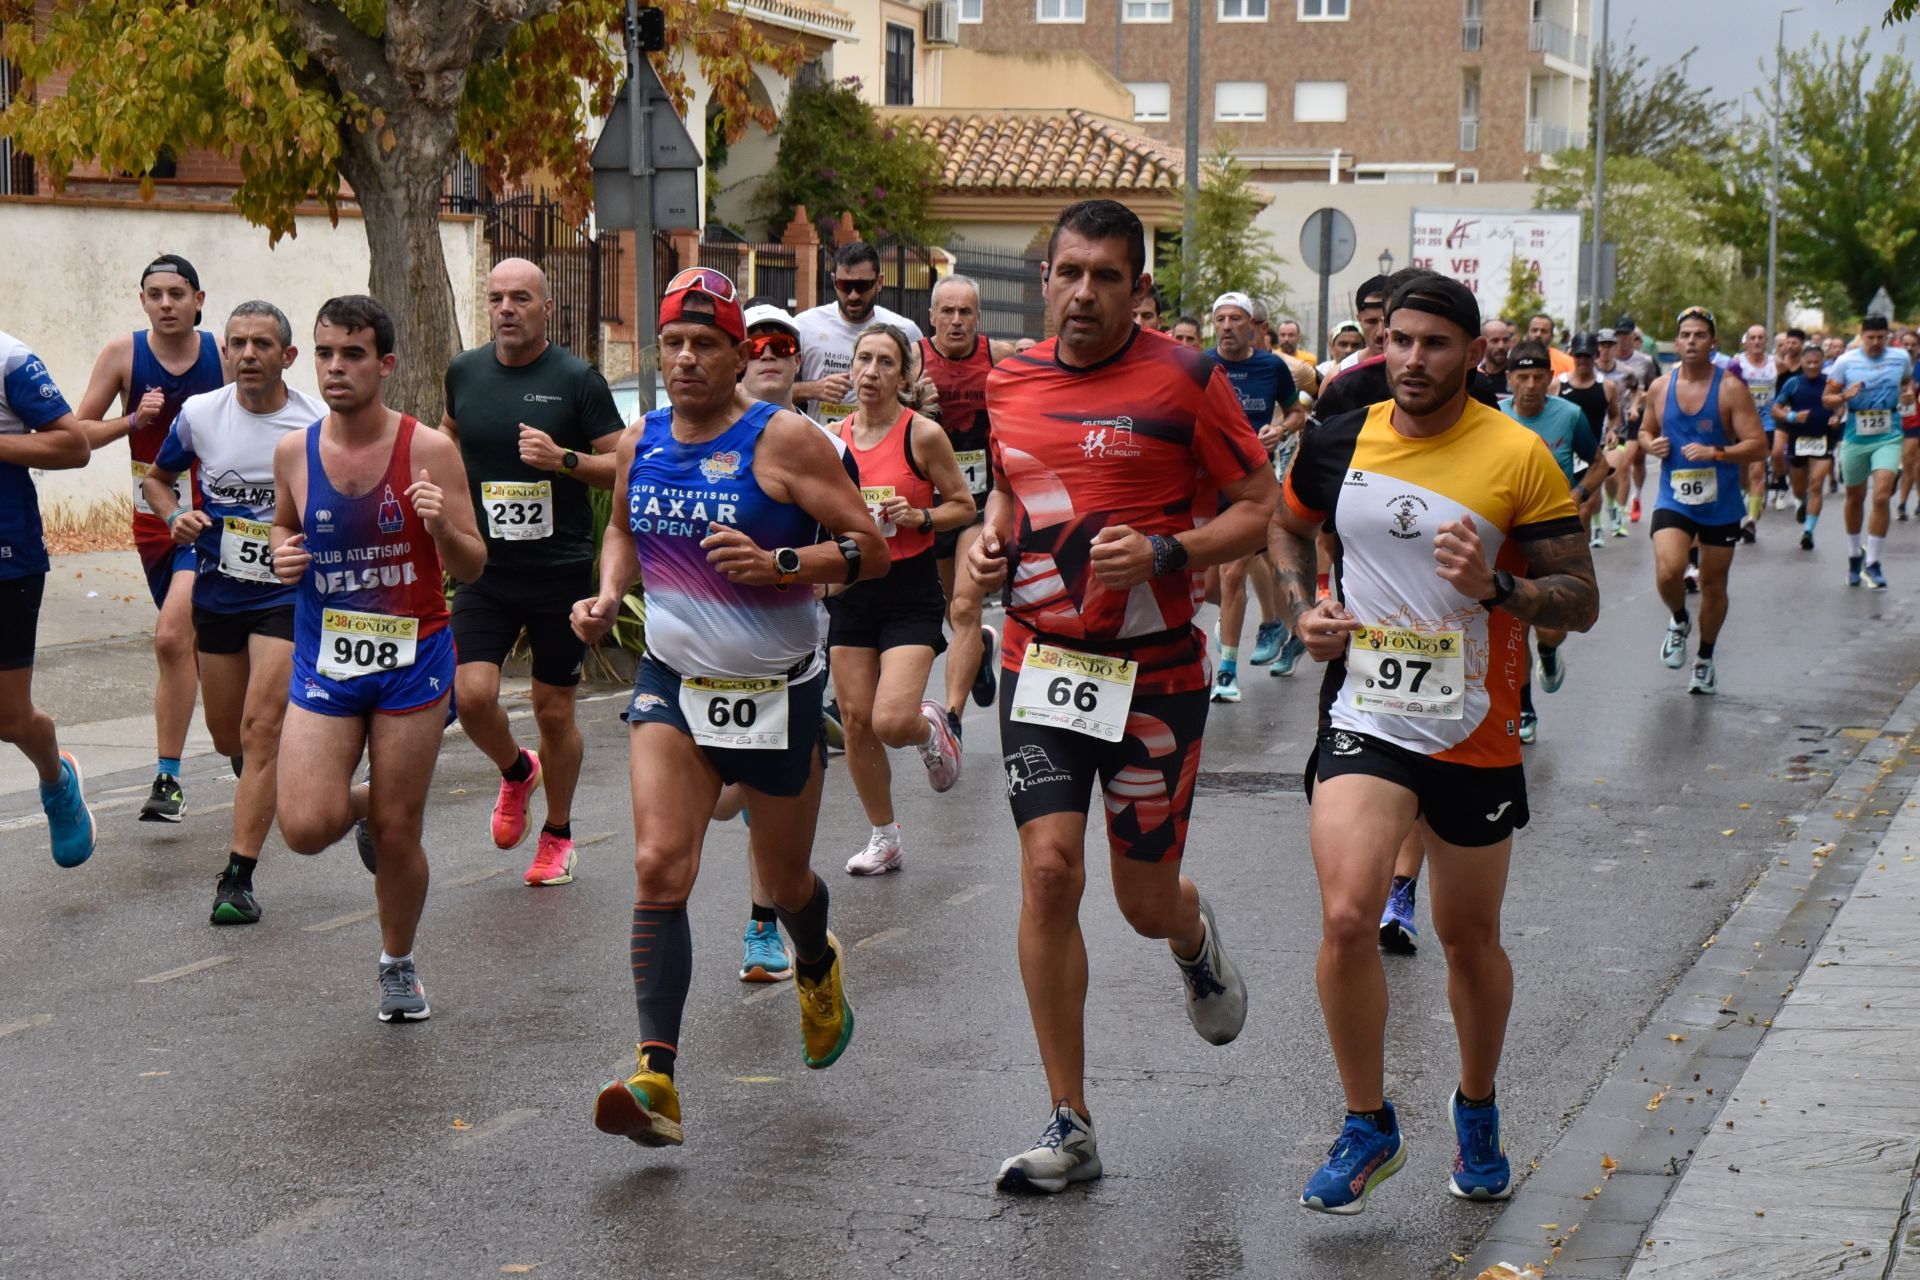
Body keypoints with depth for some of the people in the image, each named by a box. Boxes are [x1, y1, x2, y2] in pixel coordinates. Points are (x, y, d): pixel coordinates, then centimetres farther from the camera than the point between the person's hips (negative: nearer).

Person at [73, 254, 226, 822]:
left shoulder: (225, 356, -5)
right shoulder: (124, 354, -3)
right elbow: (77, 434, -2)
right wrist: (133, 420, -16)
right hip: (153, 519, 3)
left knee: (172, 636, -19)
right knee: (197, 639, 14)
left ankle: (168, 776, -12)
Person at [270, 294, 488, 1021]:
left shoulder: (429, 451, -9)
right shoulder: (294, 451, 0)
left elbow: (471, 569, -5)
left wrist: (441, 526, -26)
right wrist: (282, 555, -3)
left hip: (412, 659, -2)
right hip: (324, 661, 2)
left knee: (398, 834, 4)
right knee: (306, 828, -11)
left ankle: (399, 964, 29)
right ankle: (363, 801, 26)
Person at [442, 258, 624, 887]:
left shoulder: (577, 379, -8)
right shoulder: (465, 371, 4)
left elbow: (624, 467, -7)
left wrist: (562, 459, -22)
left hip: (561, 571, -3)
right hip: (485, 569, 3)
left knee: (554, 710, 6)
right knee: (471, 695, -12)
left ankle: (558, 834, 27)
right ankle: (516, 772, 22)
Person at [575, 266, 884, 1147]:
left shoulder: (783, 440, -13)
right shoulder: (640, 442, 3)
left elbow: (870, 549, -13)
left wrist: (777, 563, -28)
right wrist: (607, 596, 4)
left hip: (777, 691, -3)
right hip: (673, 684, 3)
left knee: (784, 880, 13)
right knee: (658, 867, -16)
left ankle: (817, 968, 51)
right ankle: (657, 1078, -20)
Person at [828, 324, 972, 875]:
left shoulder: (923, 434, -9)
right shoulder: (834, 438, 4)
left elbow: (963, 507, -2)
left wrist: (919, 517, -18)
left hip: (910, 588, -4)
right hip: (851, 588, 4)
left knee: (891, 722, -16)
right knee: (855, 721, 4)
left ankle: (932, 726, 22)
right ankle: (884, 839, 20)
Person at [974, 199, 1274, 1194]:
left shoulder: (1185, 381, -8)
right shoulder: (1009, 382, 6)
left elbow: (1259, 509, -4)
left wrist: (1166, 552, -19)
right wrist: (991, 538, 3)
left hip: (1155, 672, -3)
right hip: (1040, 662, 3)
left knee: (1146, 903, 5)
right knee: (1047, 870, -10)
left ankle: (1196, 941, 47)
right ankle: (1069, 1126, -1)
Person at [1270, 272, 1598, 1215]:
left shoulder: (1517, 458, -9)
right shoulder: (1338, 444, 0)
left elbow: (1582, 603, -7)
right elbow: (1286, 526, 22)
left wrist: (1497, 586, -25)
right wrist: (1303, 611, 5)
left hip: (1475, 734, -1)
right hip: (1365, 718, 1)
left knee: (1469, 937, 13)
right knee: (1346, 917, -17)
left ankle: (1476, 1110, 39)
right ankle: (1368, 1127, 2)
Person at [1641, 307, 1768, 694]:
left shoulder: (1730, 389, -9)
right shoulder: (1660, 388, 1)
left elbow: (1757, 444, -12)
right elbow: (1645, 430, 18)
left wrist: (1716, 453, -27)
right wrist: (1651, 444, -6)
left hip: (1720, 503, -1)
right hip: (1673, 500, 1)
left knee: (1713, 584, 11)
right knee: (1668, 572, -21)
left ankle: (1705, 659, 31)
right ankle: (1679, 622, 13)